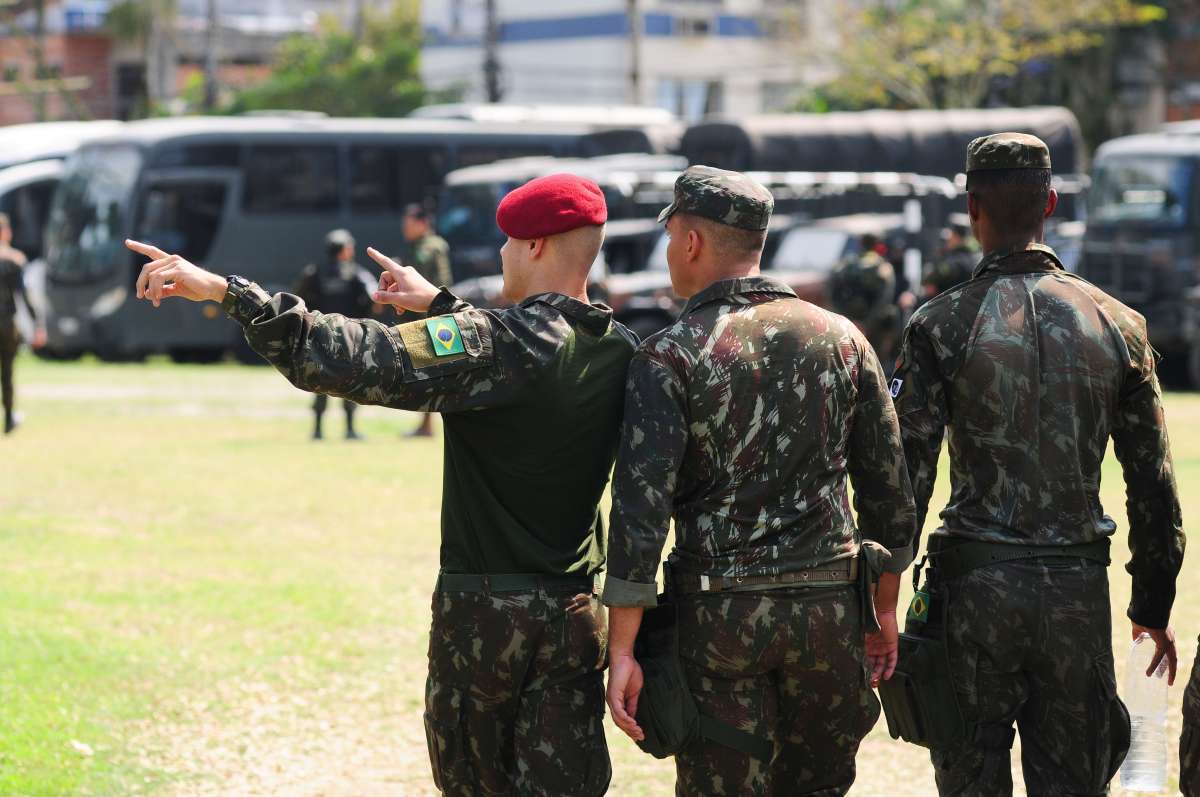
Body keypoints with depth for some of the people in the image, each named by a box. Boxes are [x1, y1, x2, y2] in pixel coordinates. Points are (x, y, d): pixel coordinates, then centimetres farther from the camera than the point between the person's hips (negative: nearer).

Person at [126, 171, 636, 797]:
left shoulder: (488, 346, -16)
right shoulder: (621, 352, 2)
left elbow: (337, 358, -23)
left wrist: (219, 288, -19)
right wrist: (437, 303, 31)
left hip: (481, 610, -4)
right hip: (576, 612, 5)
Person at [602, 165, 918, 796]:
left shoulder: (669, 356, -8)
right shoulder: (841, 339, 4)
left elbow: (641, 509, -14)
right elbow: (888, 491, 7)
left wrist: (621, 651, -12)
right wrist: (886, 611, 18)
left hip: (720, 618, -3)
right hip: (830, 609, 3)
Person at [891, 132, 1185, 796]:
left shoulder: (941, 325, -6)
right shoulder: (1116, 324, 2)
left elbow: (907, 474, -8)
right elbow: (1153, 485, 5)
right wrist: (1154, 605, 15)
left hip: (976, 588, -2)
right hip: (1079, 590, 2)